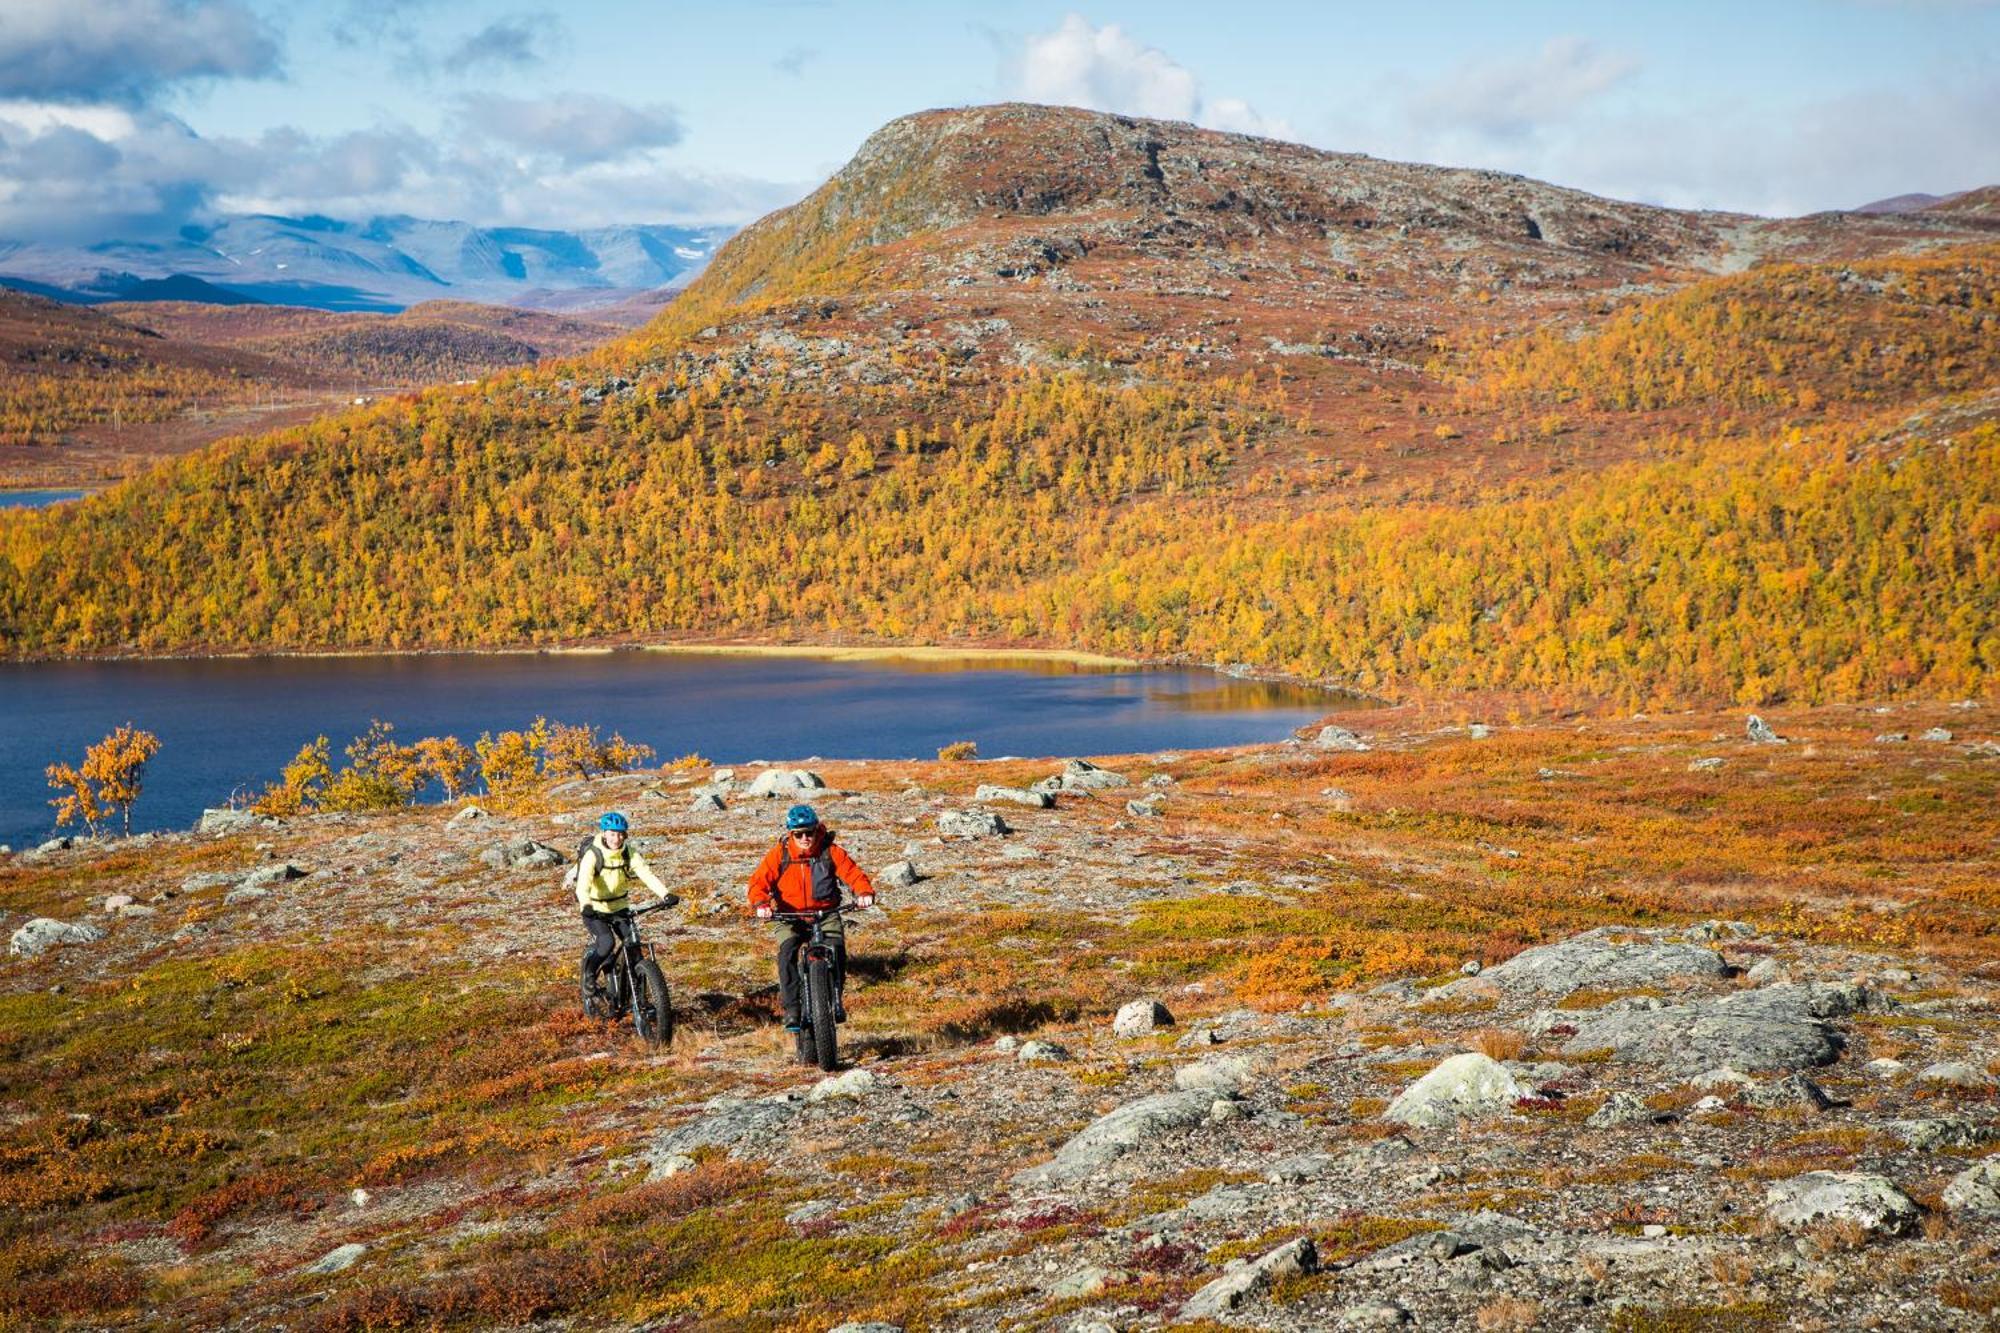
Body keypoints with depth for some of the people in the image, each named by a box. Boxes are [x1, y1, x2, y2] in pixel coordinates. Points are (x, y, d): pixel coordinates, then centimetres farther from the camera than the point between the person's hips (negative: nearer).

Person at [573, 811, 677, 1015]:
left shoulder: (630, 853, -11)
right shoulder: (592, 855, -22)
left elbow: (646, 874, -24)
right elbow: (583, 884, -35)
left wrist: (665, 895, -40)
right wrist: (586, 906, -55)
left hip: (619, 907, 4)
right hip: (595, 909, -4)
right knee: (607, 942, -28)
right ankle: (589, 977, -3)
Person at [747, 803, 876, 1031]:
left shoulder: (830, 852, -5)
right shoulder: (780, 854, -5)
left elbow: (853, 873, -9)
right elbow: (759, 880, -10)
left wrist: (864, 892, -31)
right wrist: (761, 904, -30)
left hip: (825, 914, 0)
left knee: (837, 947, -26)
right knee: (787, 952, -26)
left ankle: (836, 998, -8)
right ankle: (792, 1008, -22)